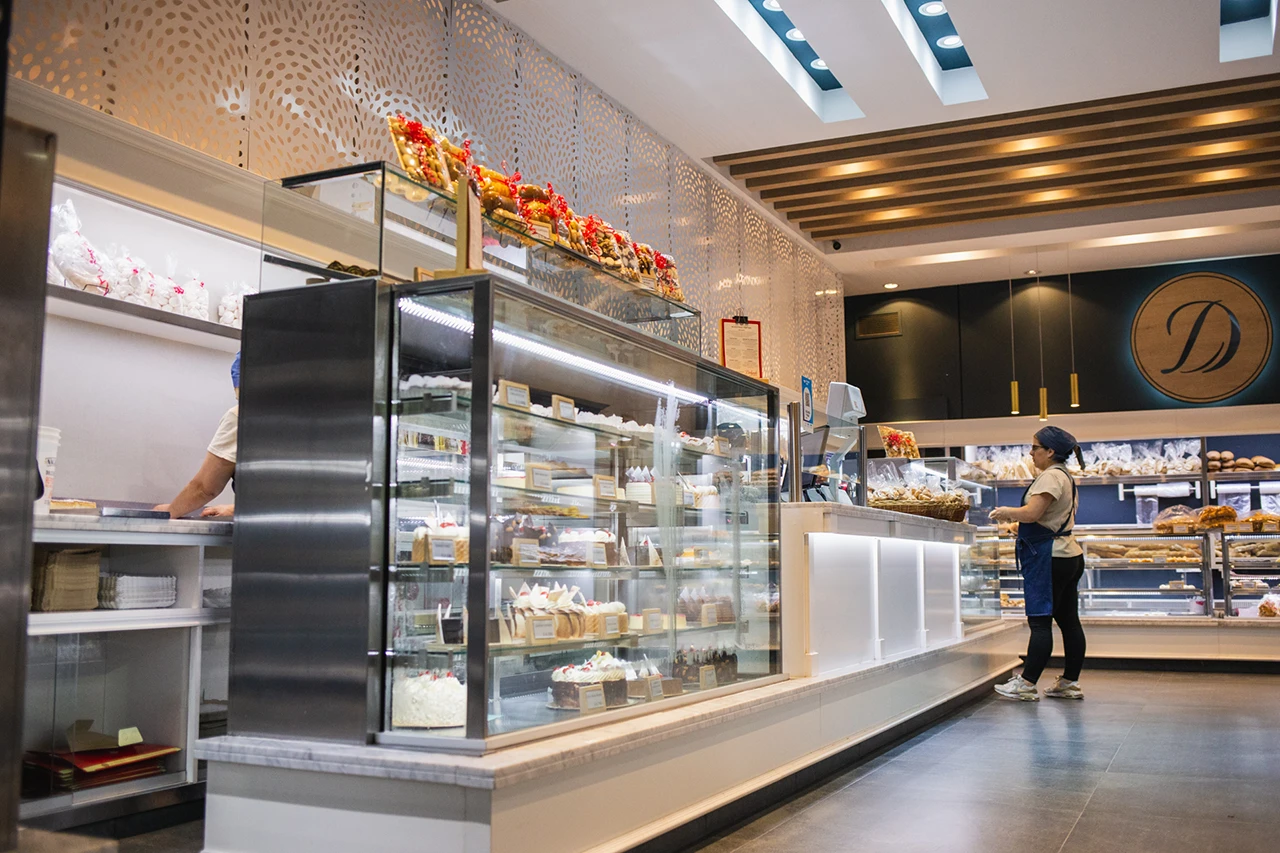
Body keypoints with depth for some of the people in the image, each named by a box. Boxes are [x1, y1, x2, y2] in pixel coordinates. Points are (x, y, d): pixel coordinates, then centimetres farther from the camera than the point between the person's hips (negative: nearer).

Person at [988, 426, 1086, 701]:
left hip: (1049, 558, -11)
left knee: (1040, 622, -8)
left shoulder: (1051, 476, -14)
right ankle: (1070, 683, 15)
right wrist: (1014, 517, 17)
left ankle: (1026, 683, -5)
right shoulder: (1066, 476, 19)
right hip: (1069, 556, 11)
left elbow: (1031, 513, -22)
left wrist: (1006, 511, -5)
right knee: (1069, 621, 10)